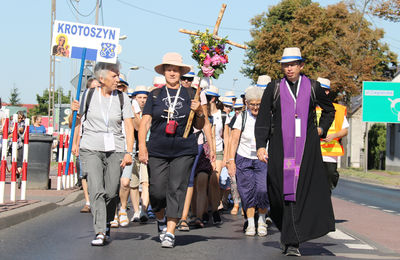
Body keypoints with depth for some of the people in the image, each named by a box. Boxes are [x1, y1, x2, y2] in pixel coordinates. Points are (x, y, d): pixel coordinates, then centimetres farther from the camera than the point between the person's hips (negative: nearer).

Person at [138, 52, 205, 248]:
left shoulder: (189, 95, 9)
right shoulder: (155, 95, 9)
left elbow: (199, 126, 14)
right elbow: (145, 123, 5)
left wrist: (198, 112, -6)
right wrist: (142, 146, -7)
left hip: (184, 151, 0)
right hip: (157, 151, 0)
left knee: (176, 189, -7)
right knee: (157, 190, -3)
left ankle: (170, 232, -4)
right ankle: (161, 219, 27)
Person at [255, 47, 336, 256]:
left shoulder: (312, 87, 8)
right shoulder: (273, 89, 6)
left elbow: (329, 110, 26)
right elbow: (262, 119, 4)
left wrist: (321, 129, 12)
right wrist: (260, 146, -6)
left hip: (307, 147, 0)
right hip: (280, 147, 0)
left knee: (303, 190, -11)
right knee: (282, 191, -2)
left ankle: (291, 241, -11)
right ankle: (290, 239, 20)